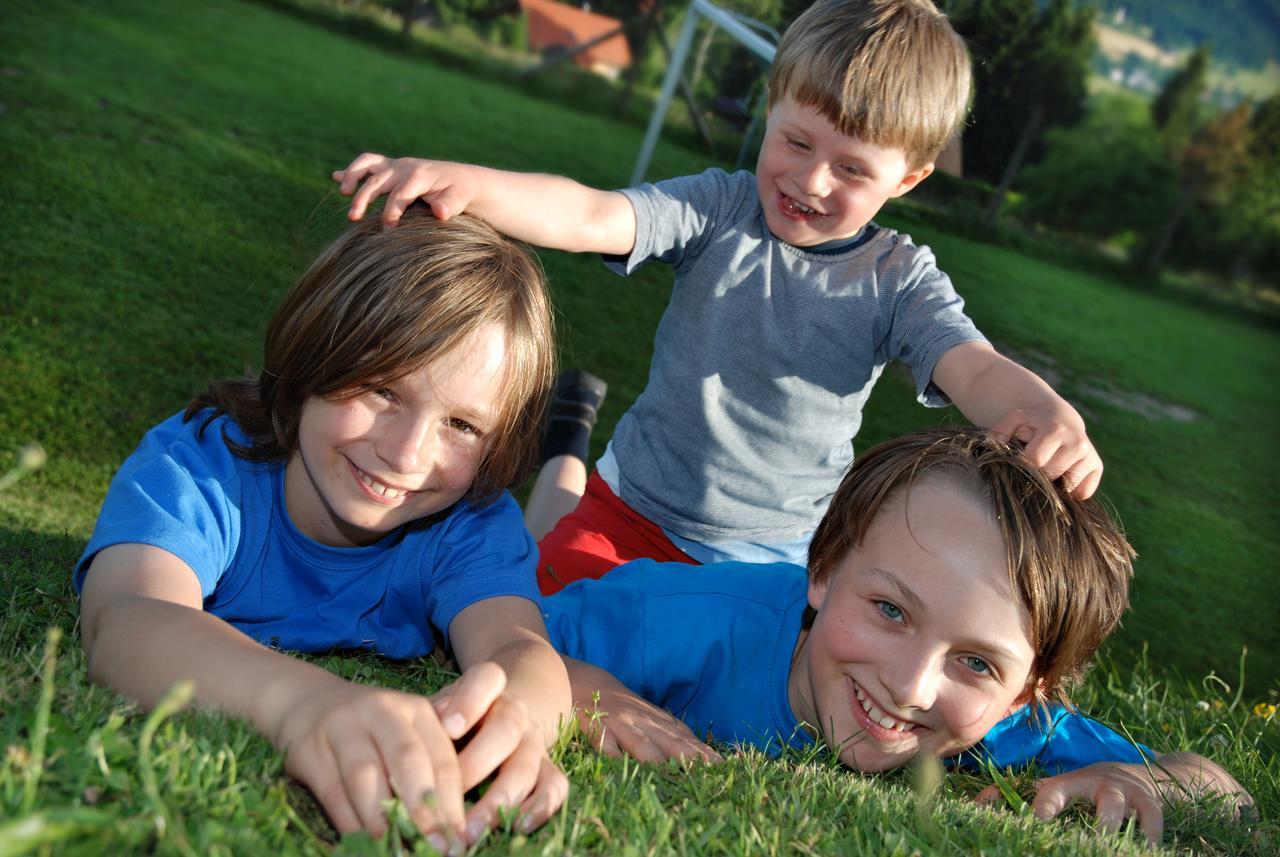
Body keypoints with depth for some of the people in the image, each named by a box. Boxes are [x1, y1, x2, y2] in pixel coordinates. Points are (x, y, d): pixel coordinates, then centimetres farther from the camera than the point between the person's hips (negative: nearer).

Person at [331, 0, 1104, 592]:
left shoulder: (900, 280, -7)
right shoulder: (719, 210, -8)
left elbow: (974, 367, -20)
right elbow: (590, 217, -21)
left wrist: (1045, 414, -44)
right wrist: (468, 183, -40)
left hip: (777, 564, 1)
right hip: (631, 514, 0)